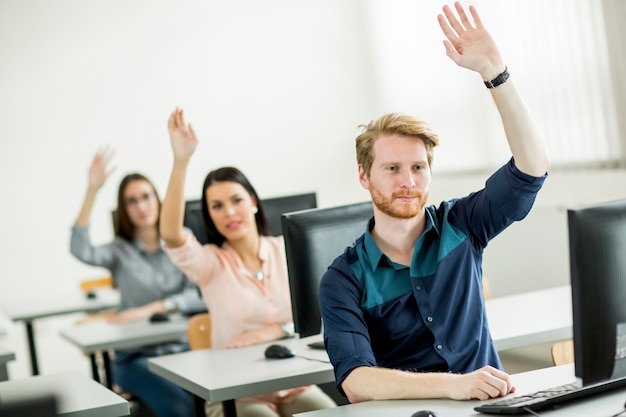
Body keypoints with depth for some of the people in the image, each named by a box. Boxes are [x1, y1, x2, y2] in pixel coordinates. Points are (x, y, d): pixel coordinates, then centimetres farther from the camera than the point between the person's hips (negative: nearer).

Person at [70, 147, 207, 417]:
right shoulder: (120, 251, 5)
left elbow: (201, 295, -5)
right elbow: (80, 251, -17)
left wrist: (152, 309, -16)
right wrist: (92, 190, -23)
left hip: (182, 347, 1)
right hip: (135, 356, -1)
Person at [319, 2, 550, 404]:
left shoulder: (459, 226, 4)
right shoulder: (343, 280, -5)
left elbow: (533, 165, -7)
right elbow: (354, 382, -18)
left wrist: (493, 70, -17)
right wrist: (451, 385, -32)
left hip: (488, 404, 1)